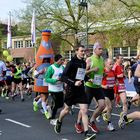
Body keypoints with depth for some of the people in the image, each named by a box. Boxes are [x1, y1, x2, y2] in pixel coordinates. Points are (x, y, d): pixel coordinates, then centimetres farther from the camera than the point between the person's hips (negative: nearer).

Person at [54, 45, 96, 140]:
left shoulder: (84, 63, 6)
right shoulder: (71, 63, -12)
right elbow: (63, 77, -16)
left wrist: (87, 78, 4)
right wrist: (74, 83, -27)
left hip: (81, 89, 4)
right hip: (71, 90, -4)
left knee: (84, 111, -6)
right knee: (67, 110, 14)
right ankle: (59, 122, 43)